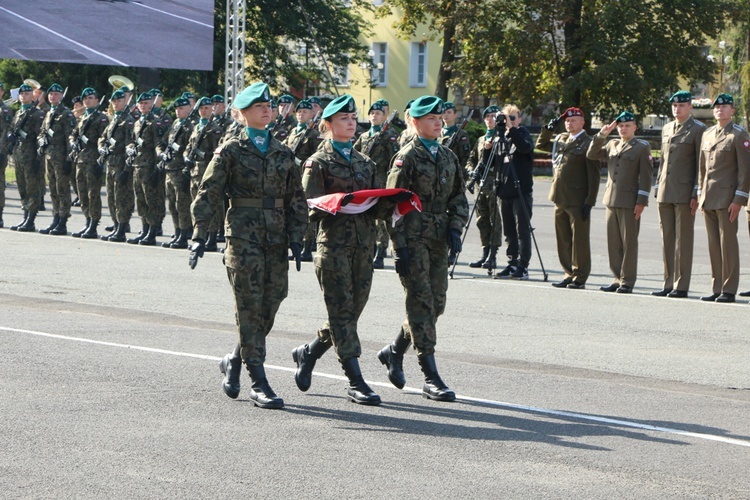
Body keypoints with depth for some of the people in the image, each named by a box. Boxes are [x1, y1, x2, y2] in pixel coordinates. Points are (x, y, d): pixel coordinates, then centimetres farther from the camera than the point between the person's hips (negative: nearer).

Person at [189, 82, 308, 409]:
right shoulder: (231, 151, 1)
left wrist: (296, 238, 5)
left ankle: (234, 361, 27)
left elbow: (296, 199, 16)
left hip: (276, 240, 5)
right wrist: (200, 235, -10)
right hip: (244, 237, -5)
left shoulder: (283, 153, 15)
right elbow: (208, 194, -1)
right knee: (250, 309, -6)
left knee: (269, 308, 5)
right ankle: (258, 383, -5)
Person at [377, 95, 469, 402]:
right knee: (421, 302, -8)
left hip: (439, 239, 7)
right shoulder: (406, 157, -6)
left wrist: (455, 228, 2)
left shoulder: (448, 157, 14)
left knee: (436, 303, 8)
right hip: (413, 239, -7)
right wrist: (400, 248, -14)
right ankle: (431, 378, -7)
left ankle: (394, 351, 30)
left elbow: (459, 198, 20)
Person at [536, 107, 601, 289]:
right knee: (563, 240, 11)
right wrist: (549, 129, 10)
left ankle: (580, 277, 3)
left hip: (578, 201, -7)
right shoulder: (561, 140, 15)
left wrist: (589, 202, -15)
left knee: (579, 240, -2)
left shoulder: (588, 143, -7)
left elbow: (594, 176, -10)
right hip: (560, 199, 7)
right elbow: (540, 145, 29)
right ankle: (569, 274, 19)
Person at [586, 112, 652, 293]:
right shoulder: (612, 145, 16)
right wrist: (601, 135, 1)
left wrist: (641, 201, -12)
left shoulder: (642, 147, 0)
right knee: (613, 242, 7)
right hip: (611, 201, 6)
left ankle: (627, 281, 1)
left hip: (630, 202, -6)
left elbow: (646, 175, -5)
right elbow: (591, 155, 13)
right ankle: (618, 278, 14)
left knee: (629, 242, -3)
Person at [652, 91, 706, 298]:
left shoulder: (698, 130, -4)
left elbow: (701, 164, -7)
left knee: (683, 240, -4)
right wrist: (658, 189, 15)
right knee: (667, 240, 7)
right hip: (665, 194, 6)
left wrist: (696, 194, -12)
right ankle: (669, 283, 12)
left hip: (684, 193, -6)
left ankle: (681, 286, -1)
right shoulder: (666, 129, 16)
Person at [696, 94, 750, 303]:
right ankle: (716, 289, 12)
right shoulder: (707, 135, 15)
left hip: (727, 197, -6)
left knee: (728, 243, -4)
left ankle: (729, 290, 0)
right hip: (708, 197, 6)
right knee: (713, 244, 7)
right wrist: (700, 195, 14)